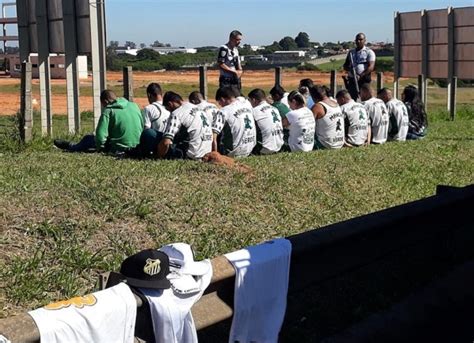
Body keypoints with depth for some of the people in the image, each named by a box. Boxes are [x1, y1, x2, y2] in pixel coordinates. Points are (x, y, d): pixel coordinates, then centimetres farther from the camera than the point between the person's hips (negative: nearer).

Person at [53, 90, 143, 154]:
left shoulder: (108, 111, -9)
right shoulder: (135, 106, 7)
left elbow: (100, 135, -15)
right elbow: (142, 127, 10)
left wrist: (99, 148, 3)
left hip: (119, 149, -6)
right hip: (138, 147, 6)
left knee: (88, 139, 18)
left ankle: (71, 147, 45)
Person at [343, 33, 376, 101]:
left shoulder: (369, 52, 1)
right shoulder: (351, 52, 17)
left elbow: (371, 67, -9)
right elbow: (345, 65, 18)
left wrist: (360, 76, -20)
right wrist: (349, 69, -7)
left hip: (364, 80, -4)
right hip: (352, 80, 4)